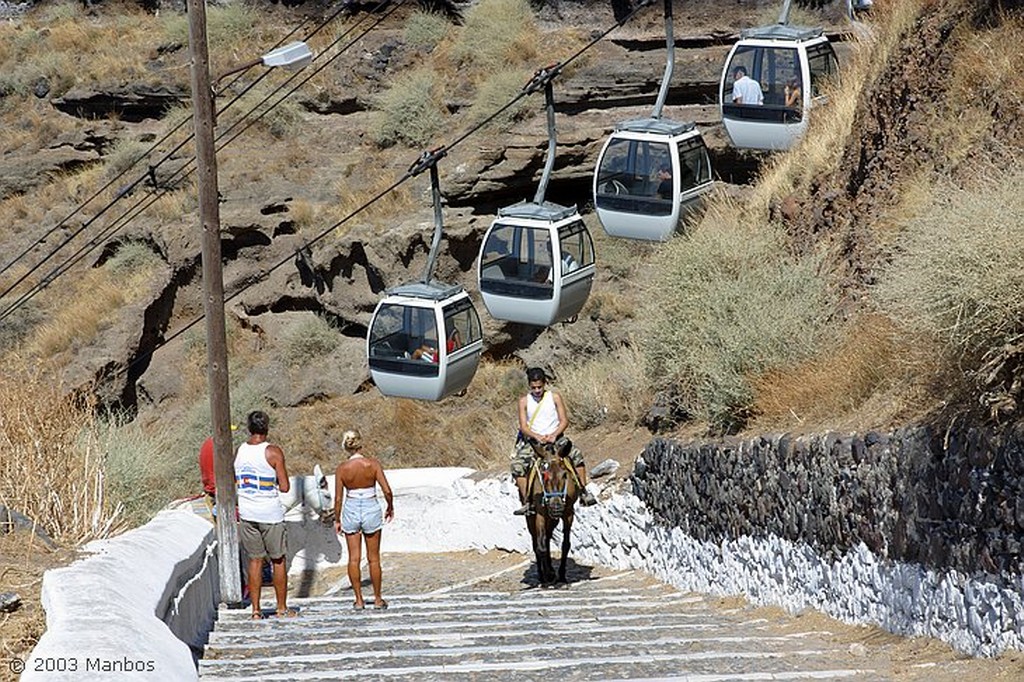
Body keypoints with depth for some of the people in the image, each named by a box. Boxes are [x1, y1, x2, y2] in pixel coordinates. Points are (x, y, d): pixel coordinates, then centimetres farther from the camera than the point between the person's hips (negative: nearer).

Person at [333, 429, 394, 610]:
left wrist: (337, 520, 9)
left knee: (354, 558, 9)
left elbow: (338, 498, -4)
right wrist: (390, 507, 7)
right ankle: (377, 599, 16)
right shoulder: (373, 463, -10)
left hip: (351, 511, 0)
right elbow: (387, 490, -11)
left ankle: (359, 600, 11)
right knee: (373, 558, 10)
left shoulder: (342, 468, -8)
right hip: (371, 510, 0)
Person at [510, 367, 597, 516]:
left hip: (556, 438, -1)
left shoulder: (554, 397, 1)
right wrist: (537, 436, -24)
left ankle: (583, 492, -19)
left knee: (576, 454, -27)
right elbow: (523, 426, -4)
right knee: (517, 463, -24)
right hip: (533, 440, 1)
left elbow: (564, 421, -3)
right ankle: (527, 502, -18)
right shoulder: (524, 401, 1)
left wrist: (553, 435, -21)